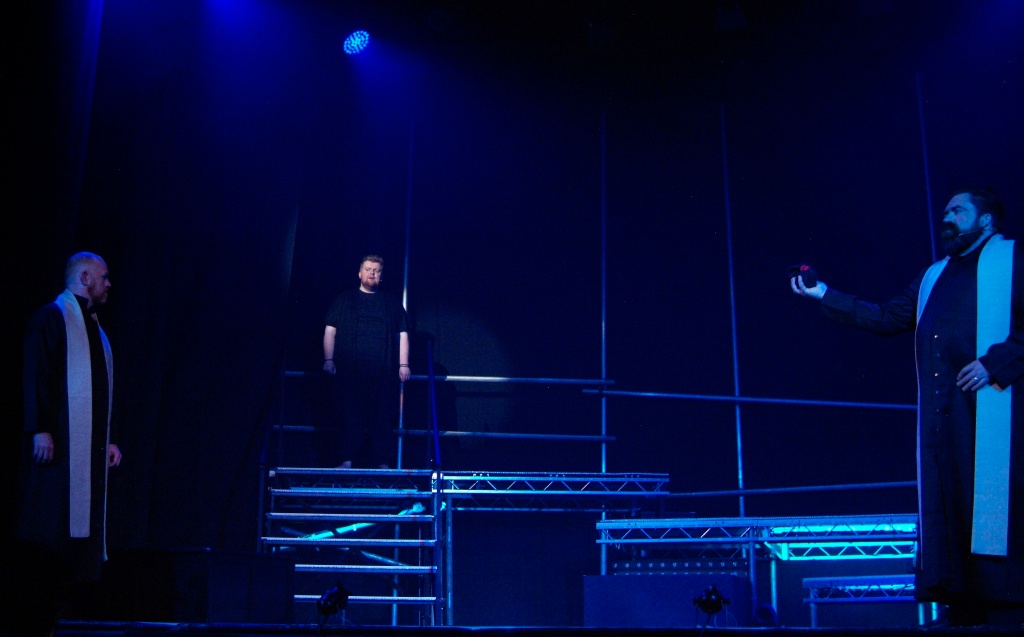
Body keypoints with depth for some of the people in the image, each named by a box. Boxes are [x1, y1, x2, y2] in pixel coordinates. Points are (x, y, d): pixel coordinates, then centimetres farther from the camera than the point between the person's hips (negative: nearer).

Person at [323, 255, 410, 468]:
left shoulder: (392, 303, 16)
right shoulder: (344, 300, 14)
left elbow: (403, 334, 13)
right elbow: (330, 331, 10)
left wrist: (403, 364, 4)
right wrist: (328, 359, -1)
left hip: (383, 373, 1)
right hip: (350, 372, 0)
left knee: (382, 418, -2)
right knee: (351, 416, -4)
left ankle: (382, 464, 0)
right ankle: (347, 461, -3)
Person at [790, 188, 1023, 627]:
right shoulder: (933, 276, 26)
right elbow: (887, 318, 20)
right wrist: (825, 296, 15)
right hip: (942, 410, 6)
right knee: (949, 509, 2)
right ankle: (966, 609, 5)